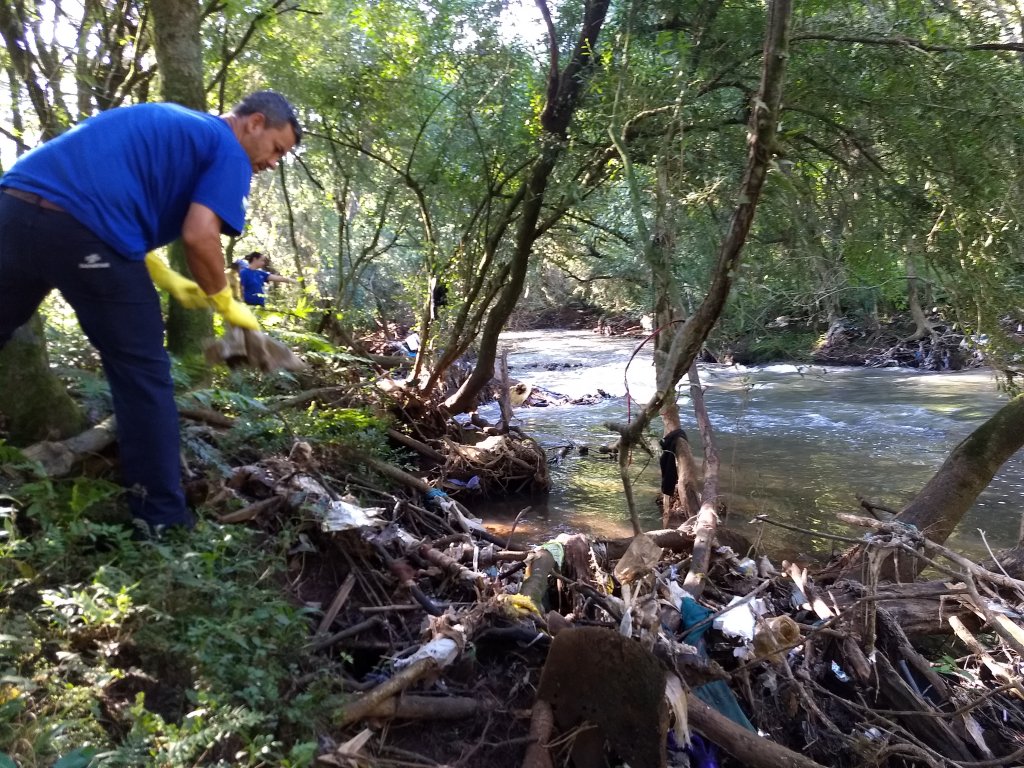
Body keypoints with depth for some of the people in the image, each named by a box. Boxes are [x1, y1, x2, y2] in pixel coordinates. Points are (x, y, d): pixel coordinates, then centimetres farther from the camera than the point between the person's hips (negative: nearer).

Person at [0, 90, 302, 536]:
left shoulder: (169, 125, 30)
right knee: (143, 378, 3)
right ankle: (161, 518, 10)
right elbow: (198, 237, -9)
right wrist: (225, 304, 8)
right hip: (82, 226, -8)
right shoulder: (229, 152, 5)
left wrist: (168, 281, 27)